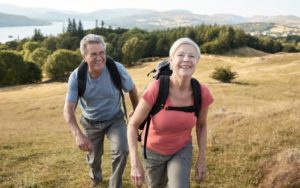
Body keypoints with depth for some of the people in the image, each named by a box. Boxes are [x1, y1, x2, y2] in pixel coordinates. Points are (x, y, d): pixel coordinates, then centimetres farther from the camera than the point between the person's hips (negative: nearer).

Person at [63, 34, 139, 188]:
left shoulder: (117, 69, -26)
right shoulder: (76, 77, -25)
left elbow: (132, 90, -7)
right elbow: (68, 109, -27)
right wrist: (78, 134, -43)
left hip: (115, 119, -1)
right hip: (91, 123, 1)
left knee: (122, 151, -23)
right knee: (94, 156, 19)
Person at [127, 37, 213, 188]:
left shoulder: (202, 93, -23)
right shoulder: (156, 88, -32)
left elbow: (201, 125, -3)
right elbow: (133, 124, -22)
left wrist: (201, 159, -1)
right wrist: (135, 163, -27)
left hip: (182, 150, 1)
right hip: (153, 150, -1)